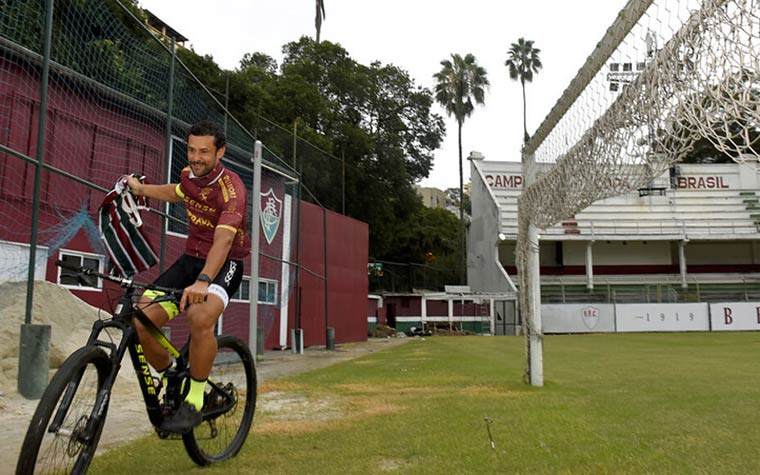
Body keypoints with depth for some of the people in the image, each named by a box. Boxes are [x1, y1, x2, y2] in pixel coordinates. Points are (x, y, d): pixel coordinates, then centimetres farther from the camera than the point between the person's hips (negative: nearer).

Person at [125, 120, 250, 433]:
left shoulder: (232, 189, -21)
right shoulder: (189, 174, 2)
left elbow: (224, 238, -37)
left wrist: (203, 281, -50)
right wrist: (142, 190, 24)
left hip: (224, 265, -6)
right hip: (191, 258, 7)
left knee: (200, 317, -37)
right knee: (141, 321, -13)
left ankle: (195, 400, -16)